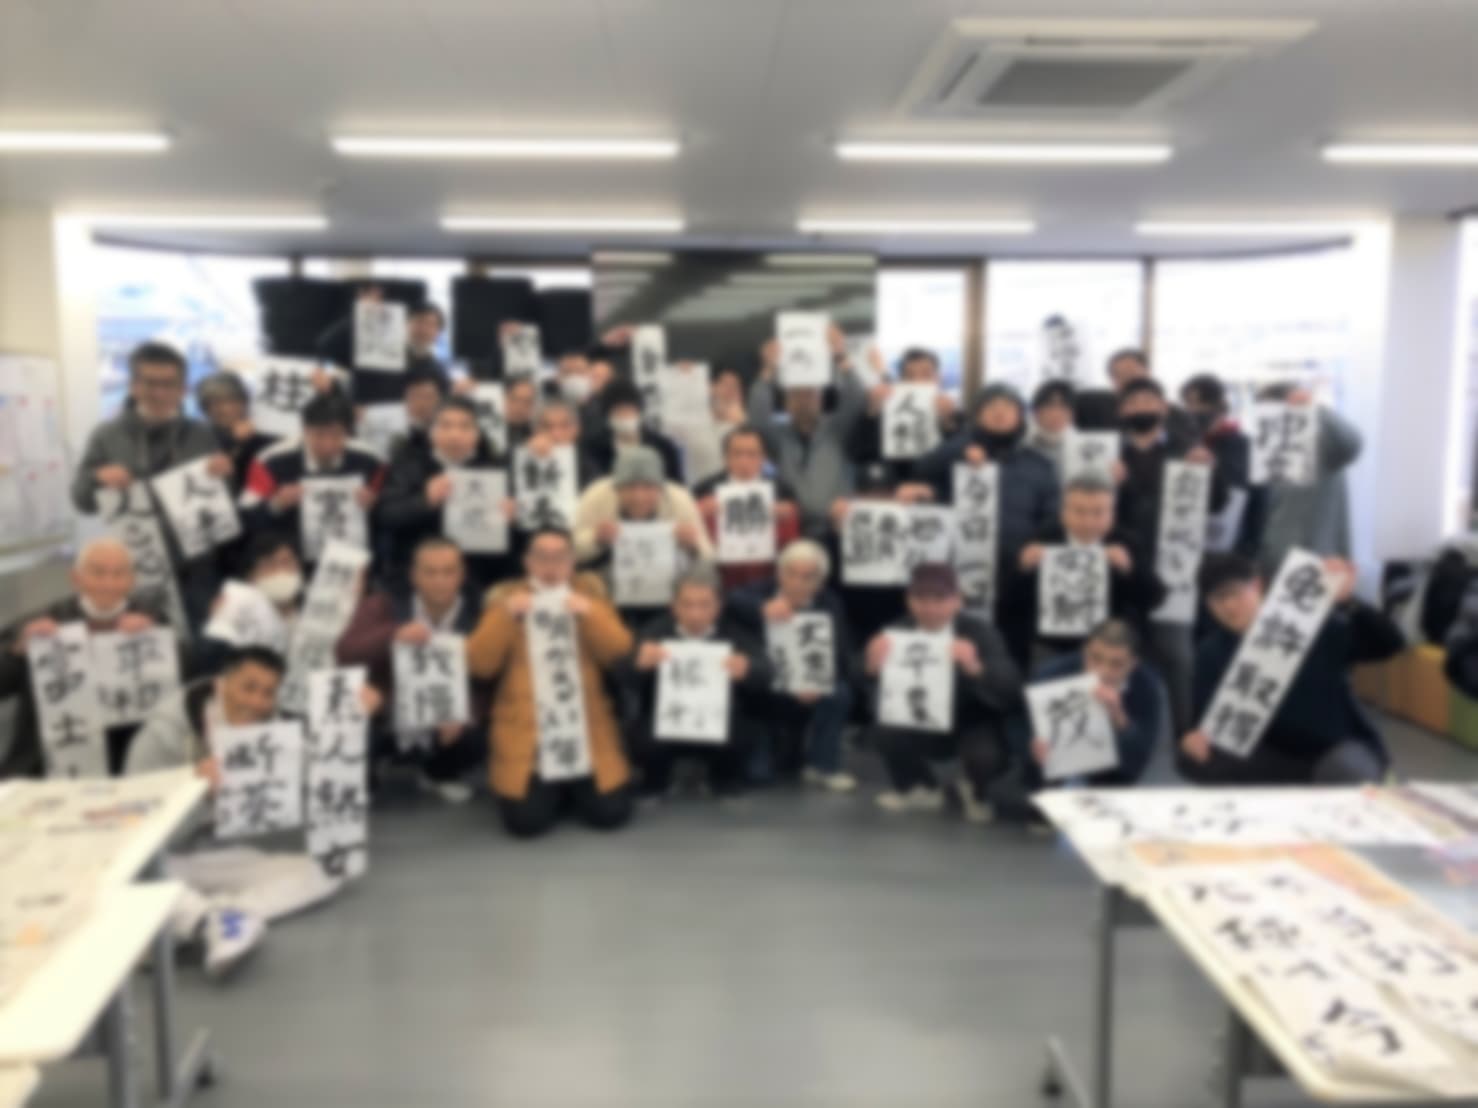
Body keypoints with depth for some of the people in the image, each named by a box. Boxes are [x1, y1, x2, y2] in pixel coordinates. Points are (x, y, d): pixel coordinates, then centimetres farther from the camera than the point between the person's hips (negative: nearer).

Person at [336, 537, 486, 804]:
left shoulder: (480, 616, -7)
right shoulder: (384, 604, -5)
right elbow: (345, 653, -19)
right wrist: (393, 636, -36)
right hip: (386, 720, -1)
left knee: (475, 738, -30)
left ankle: (441, 774, 11)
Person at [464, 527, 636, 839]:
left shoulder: (588, 594, 9)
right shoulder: (506, 598, 6)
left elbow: (619, 652, -3)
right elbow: (479, 665, -6)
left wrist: (589, 614, -18)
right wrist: (506, 616, -17)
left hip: (586, 728, 1)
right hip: (526, 731, -1)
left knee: (610, 814, -12)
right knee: (525, 821, -16)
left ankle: (572, 786, 21)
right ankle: (554, 789, 18)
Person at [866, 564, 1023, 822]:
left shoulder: (980, 633, -19)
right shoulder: (898, 633, -13)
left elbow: (1011, 695, -30)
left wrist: (976, 668, -50)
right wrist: (873, 668, -40)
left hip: (971, 726, -2)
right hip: (921, 725, 2)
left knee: (988, 755, -33)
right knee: (884, 730, -26)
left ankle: (974, 791, 9)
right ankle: (924, 790, 7)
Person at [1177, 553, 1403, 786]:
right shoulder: (1211, 653, -1)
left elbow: (1390, 644, -18)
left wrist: (1348, 602, -36)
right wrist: (1202, 736, -28)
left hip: (1338, 748, -3)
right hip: (1274, 756, 4)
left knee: (1342, 774, -40)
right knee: (1192, 759, -23)